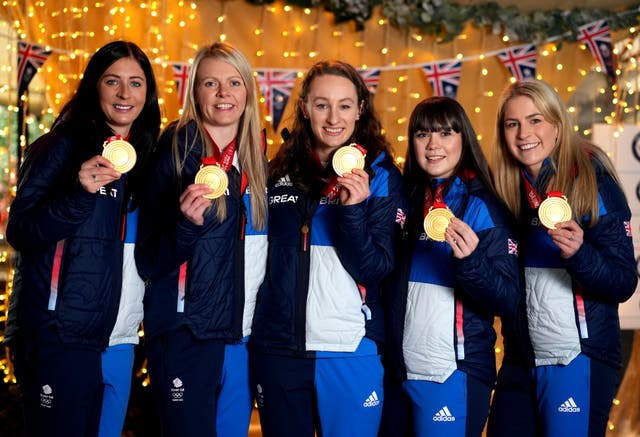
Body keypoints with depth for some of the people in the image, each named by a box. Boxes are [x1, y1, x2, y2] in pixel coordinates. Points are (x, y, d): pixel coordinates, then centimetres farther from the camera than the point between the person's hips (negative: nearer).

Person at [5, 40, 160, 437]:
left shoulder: (145, 157, 13)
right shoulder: (64, 146, -5)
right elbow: (21, 233, -12)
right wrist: (80, 193, -26)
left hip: (120, 342, 6)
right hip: (60, 338, -6)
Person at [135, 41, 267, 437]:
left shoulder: (256, 160, 8)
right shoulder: (177, 153, -8)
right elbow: (150, 262, -9)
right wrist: (187, 223, -26)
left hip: (244, 338, 5)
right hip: (186, 335, -5)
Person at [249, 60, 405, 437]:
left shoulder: (381, 176, -2)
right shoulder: (279, 173, 5)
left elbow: (376, 269, -9)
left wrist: (353, 208, -23)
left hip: (351, 352, -2)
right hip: (277, 349, 3)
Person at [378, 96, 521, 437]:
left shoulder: (484, 207, -8)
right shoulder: (408, 201, 7)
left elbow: (508, 303, -13)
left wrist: (470, 260, -30)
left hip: (454, 377, -5)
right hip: (398, 372, 5)